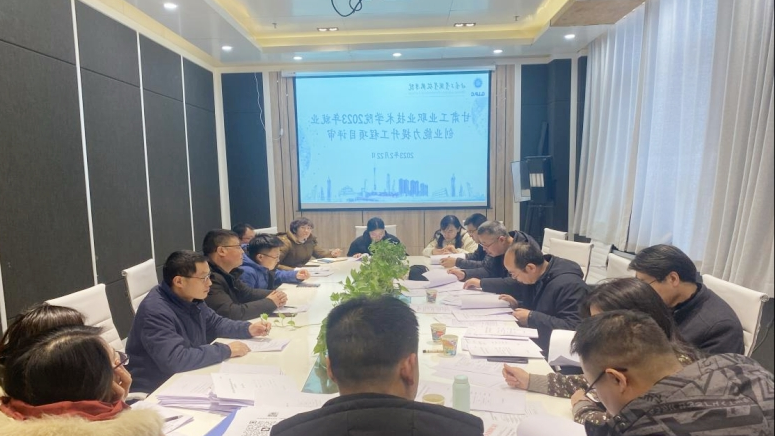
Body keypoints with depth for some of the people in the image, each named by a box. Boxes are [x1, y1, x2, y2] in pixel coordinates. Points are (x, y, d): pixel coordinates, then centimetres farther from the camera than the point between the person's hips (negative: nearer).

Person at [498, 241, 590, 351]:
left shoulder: (569, 284, -24)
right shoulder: (537, 277, 5)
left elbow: (572, 328, -28)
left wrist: (531, 318, -25)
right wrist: (517, 304, 3)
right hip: (534, 339, 9)